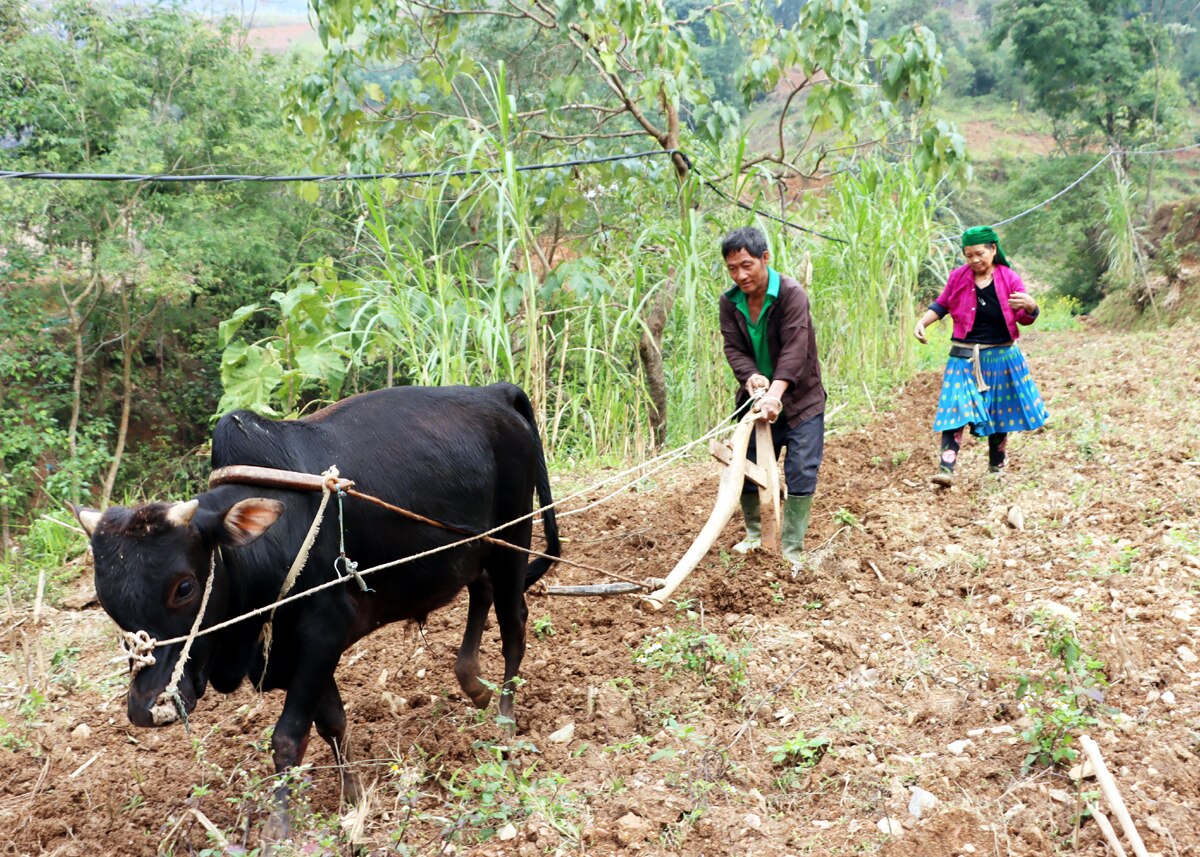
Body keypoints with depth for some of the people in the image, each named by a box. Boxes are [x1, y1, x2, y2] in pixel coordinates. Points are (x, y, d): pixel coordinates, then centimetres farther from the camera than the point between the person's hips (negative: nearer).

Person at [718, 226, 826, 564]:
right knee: (746, 469, 9)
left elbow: (794, 349, -29)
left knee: (801, 474, -6)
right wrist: (751, 376, -32)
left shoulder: (792, 294, -21)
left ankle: (792, 551, 3)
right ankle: (754, 534, 30)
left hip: (799, 399, -5)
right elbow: (734, 348, -9)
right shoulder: (730, 302, -5)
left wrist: (775, 393, -41)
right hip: (756, 397, 5)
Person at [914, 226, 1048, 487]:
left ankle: (997, 467, 27)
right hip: (965, 358, 0)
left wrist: (1030, 307, -26)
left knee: (1000, 413, 11)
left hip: (1001, 356, 1)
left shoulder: (1009, 278, -5)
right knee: (956, 410, -13)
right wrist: (922, 322, -4)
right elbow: (941, 305, 12)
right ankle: (946, 467, -19)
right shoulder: (958, 277, -2)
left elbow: (1024, 318, -3)